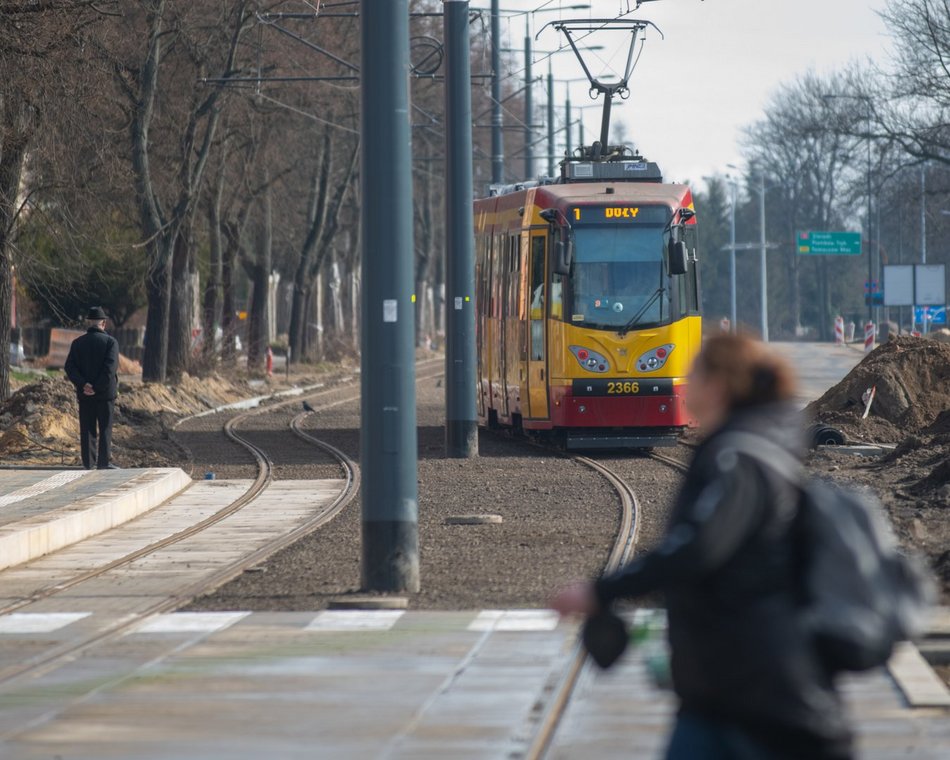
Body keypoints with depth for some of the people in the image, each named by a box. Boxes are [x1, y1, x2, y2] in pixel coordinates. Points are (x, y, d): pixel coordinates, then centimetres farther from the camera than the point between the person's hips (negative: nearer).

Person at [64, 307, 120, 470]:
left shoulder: (77, 343, 4)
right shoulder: (110, 342, -5)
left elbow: (70, 367, -5)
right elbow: (110, 367, -17)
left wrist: (83, 385, -13)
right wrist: (97, 387, -15)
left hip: (84, 394, 3)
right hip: (105, 393, -3)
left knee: (87, 428, 7)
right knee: (105, 428, 2)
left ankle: (89, 462, 7)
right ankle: (104, 462, -1)